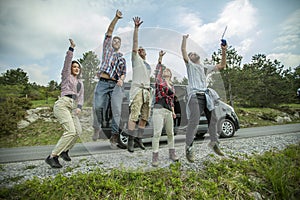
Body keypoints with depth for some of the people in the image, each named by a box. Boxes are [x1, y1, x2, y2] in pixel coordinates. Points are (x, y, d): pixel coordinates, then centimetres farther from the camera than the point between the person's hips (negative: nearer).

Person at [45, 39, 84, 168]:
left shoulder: (80, 83, 24)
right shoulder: (66, 75, 11)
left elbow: (81, 97, 14)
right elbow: (67, 61, -4)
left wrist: (79, 107, -4)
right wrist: (71, 48, -13)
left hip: (72, 107, 7)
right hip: (62, 104, -6)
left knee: (78, 131, -3)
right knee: (70, 131, -22)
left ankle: (65, 150, 19)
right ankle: (52, 157, -15)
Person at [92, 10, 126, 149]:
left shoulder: (122, 58, 25)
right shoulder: (107, 48, 21)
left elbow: (123, 72, 19)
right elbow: (109, 31, 12)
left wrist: (121, 79, -4)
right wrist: (116, 18, 1)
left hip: (116, 85, 1)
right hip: (103, 83, -1)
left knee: (116, 110, -13)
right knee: (98, 107, -9)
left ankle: (114, 136, -9)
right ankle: (97, 127, 19)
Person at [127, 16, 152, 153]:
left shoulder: (148, 65, 28)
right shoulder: (136, 59, 10)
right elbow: (135, 43, 0)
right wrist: (136, 28, -5)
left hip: (147, 91, 7)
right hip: (138, 90, -7)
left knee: (144, 117, 4)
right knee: (134, 116, -13)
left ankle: (138, 138, 12)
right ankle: (131, 140, -9)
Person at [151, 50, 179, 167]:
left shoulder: (172, 86, 21)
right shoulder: (159, 80, 8)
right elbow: (157, 69, -9)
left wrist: (173, 112, 15)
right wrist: (160, 58, -19)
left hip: (169, 111, 6)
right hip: (159, 110, -5)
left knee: (170, 133, 12)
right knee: (157, 133, -9)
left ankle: (172, 153, 27)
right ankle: (155, 157, -1)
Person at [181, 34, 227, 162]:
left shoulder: (206, 68, 28)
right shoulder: (190, 65, 13)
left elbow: (222, 66, 25)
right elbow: (183, 51, 2)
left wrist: (224, 52, 17)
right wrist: (184, 38, 12)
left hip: (207, 95, 6)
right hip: (195, 95, -6)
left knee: (213, 119, 7)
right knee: (194, 122, -14)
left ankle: (214, 143, 22)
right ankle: (189, 148, -10)